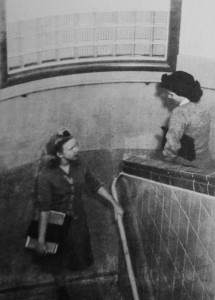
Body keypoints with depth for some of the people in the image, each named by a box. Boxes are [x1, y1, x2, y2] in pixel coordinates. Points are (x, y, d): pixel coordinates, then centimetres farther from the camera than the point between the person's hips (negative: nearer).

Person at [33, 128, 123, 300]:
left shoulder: (80, 163, -16)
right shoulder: (45, 175, -30)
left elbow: (94, 184, -1)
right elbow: (44, 208, -26)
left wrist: (114, 203, 2)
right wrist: (41, 239, -25)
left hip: (77, 220, 4)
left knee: (79, 256, 22)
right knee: (55, 259, 18)